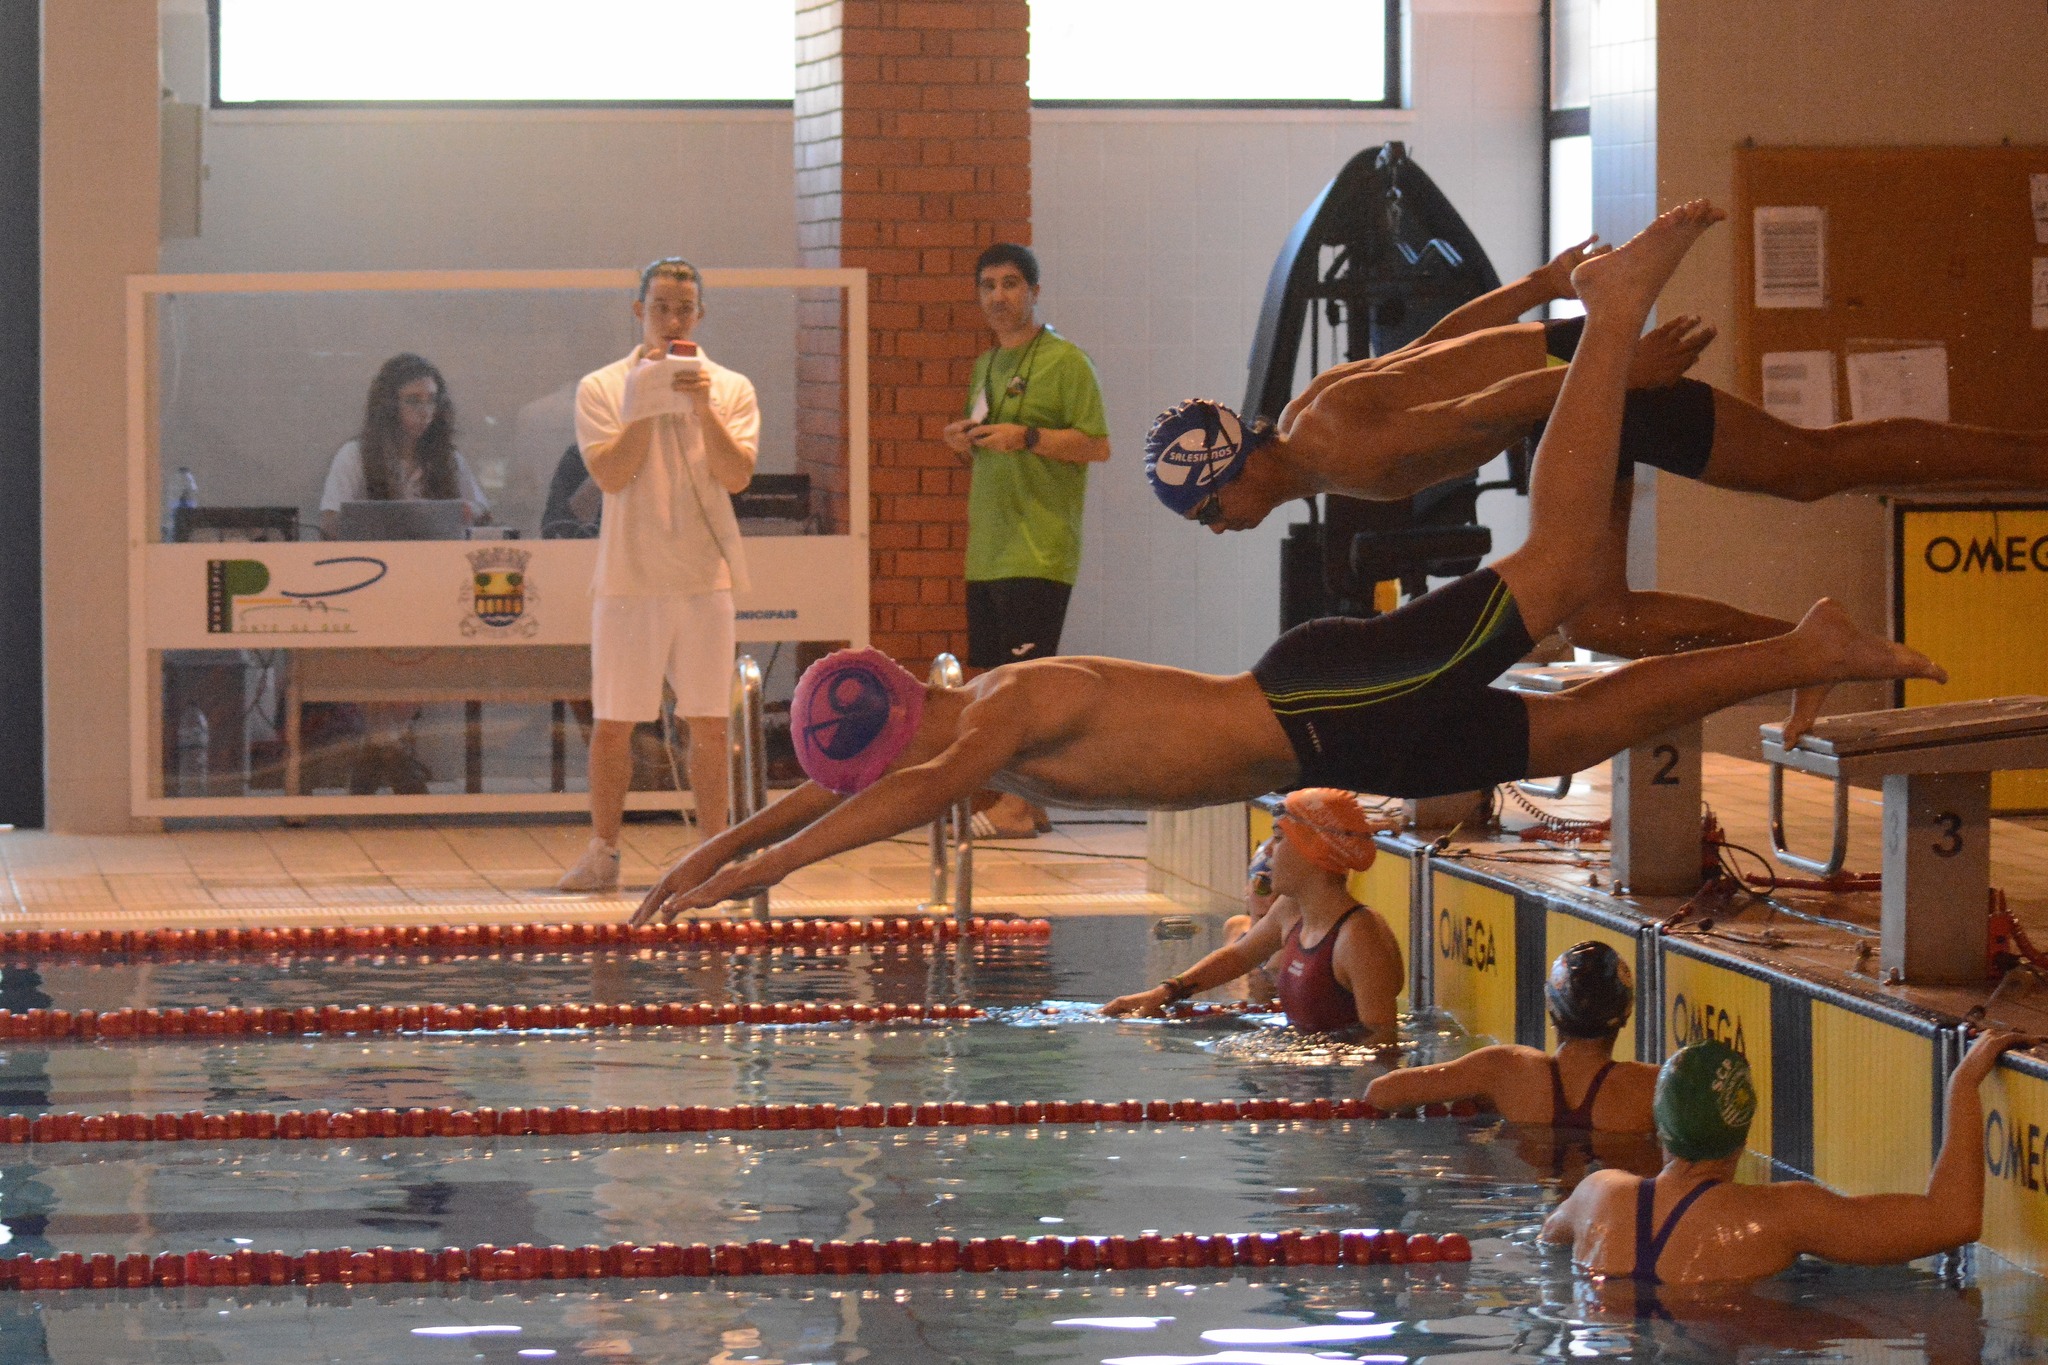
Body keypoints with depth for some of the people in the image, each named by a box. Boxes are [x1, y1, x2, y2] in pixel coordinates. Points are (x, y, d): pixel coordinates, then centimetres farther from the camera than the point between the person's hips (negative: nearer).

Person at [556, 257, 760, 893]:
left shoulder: (729, 388, 7)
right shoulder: (602, 389, 4)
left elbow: (736, 476, -5)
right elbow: (611, 474, -8)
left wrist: (701, 404, -14)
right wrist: (646, 404, -14)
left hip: (705, 577, 1)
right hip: (627, 576, -1)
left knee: (708, 722, 2)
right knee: (613, 722, 1)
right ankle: (603, 854, 9)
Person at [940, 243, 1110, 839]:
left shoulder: (1064, 361, -5)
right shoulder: (985, 366, 19)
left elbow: (1098, 445, -11)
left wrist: (1026, 436, -19)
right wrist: (965, 443, 6)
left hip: (1039, 550, -8)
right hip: (986, 549, 8)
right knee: (989, 676, 6)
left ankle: (1016, 806, -10)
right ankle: (1027, 802, 12)